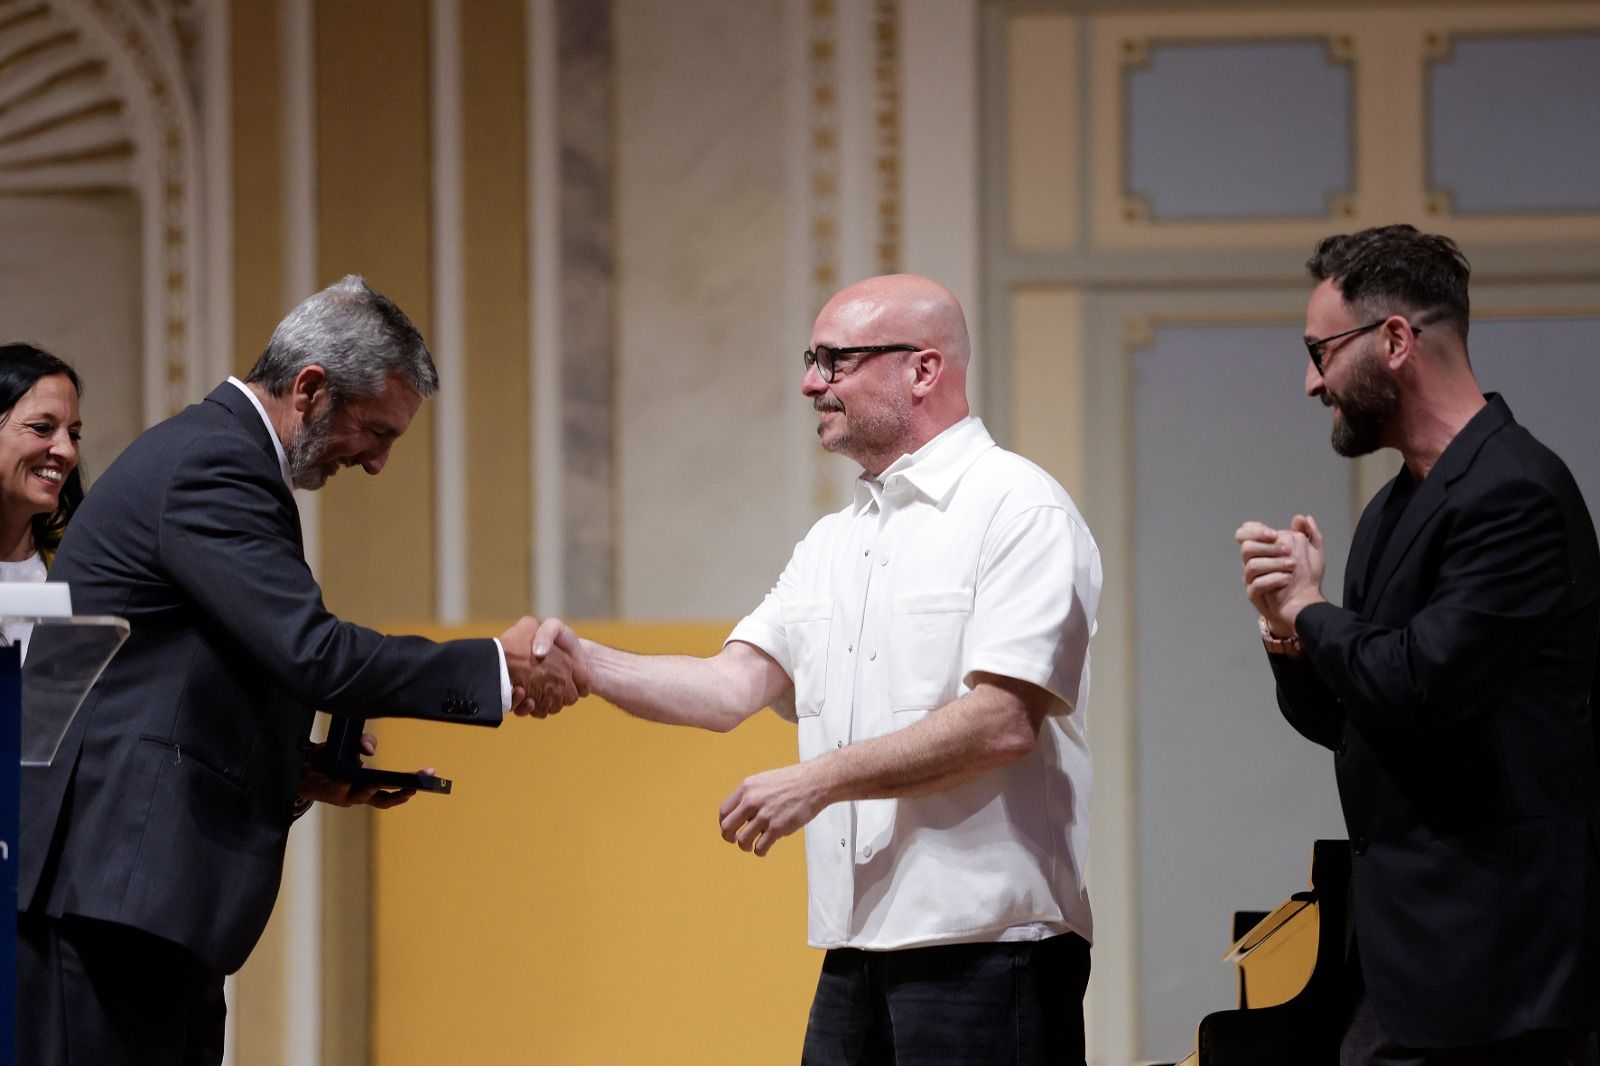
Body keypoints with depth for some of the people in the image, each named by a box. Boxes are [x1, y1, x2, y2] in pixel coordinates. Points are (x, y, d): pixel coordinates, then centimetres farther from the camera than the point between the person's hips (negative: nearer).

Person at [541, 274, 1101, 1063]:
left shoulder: (1018, 510, -7)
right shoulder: (833, 543, 20)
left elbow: (1002, 722, -17)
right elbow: (732, 689, 9)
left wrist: (820, 778, -16)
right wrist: (586, 663, -6)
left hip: (986, 949, -8)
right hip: (857, 951, 8)